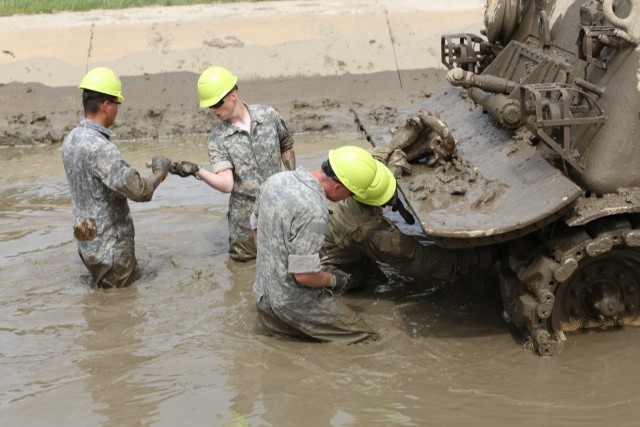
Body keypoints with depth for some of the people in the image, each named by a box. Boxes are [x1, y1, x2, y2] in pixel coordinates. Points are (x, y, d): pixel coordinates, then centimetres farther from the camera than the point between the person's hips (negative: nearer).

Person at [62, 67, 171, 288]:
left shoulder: (72, 139, 3)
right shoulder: (99, 146, -26)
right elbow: (136, 190, -30)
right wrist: (159, 173, -13)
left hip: (90, 241, 9)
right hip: (110, 247, -9)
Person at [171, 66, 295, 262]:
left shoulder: (268, 115, -7)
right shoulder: (217, 140, -12)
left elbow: (286, 147, 11)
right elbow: (226, 185, -22)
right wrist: (197, 171, -37)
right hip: (246, 218, -1)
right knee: (243, 258, 11)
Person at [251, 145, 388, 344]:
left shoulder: (276, 180, -1)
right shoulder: (314, 210, -28)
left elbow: (256, 226, 15)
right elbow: (304, 275, -26)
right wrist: (333, 280, -6)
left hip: (263, 296, 9)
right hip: (295, 303, -9)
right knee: (368, 340, -2)